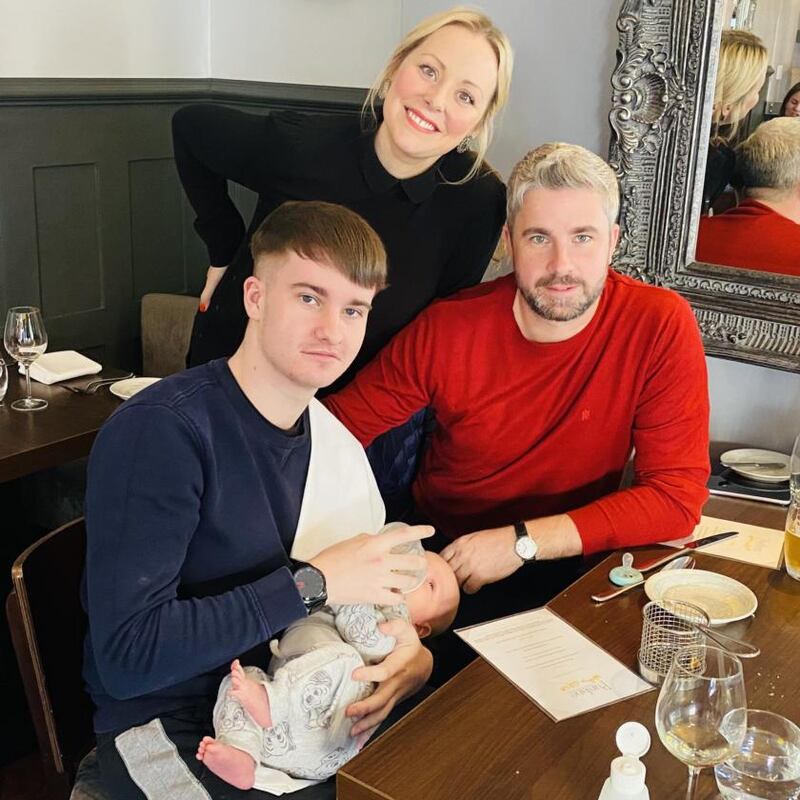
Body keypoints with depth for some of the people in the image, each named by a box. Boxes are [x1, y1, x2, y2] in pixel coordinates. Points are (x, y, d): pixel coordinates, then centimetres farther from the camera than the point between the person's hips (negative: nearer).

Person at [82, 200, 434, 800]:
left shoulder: (336, 443, 1)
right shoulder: (159, 429, -20)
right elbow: (127, 657, -25)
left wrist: (410, 650, -13)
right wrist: (311, 582, -24)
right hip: (168, 724, -6)